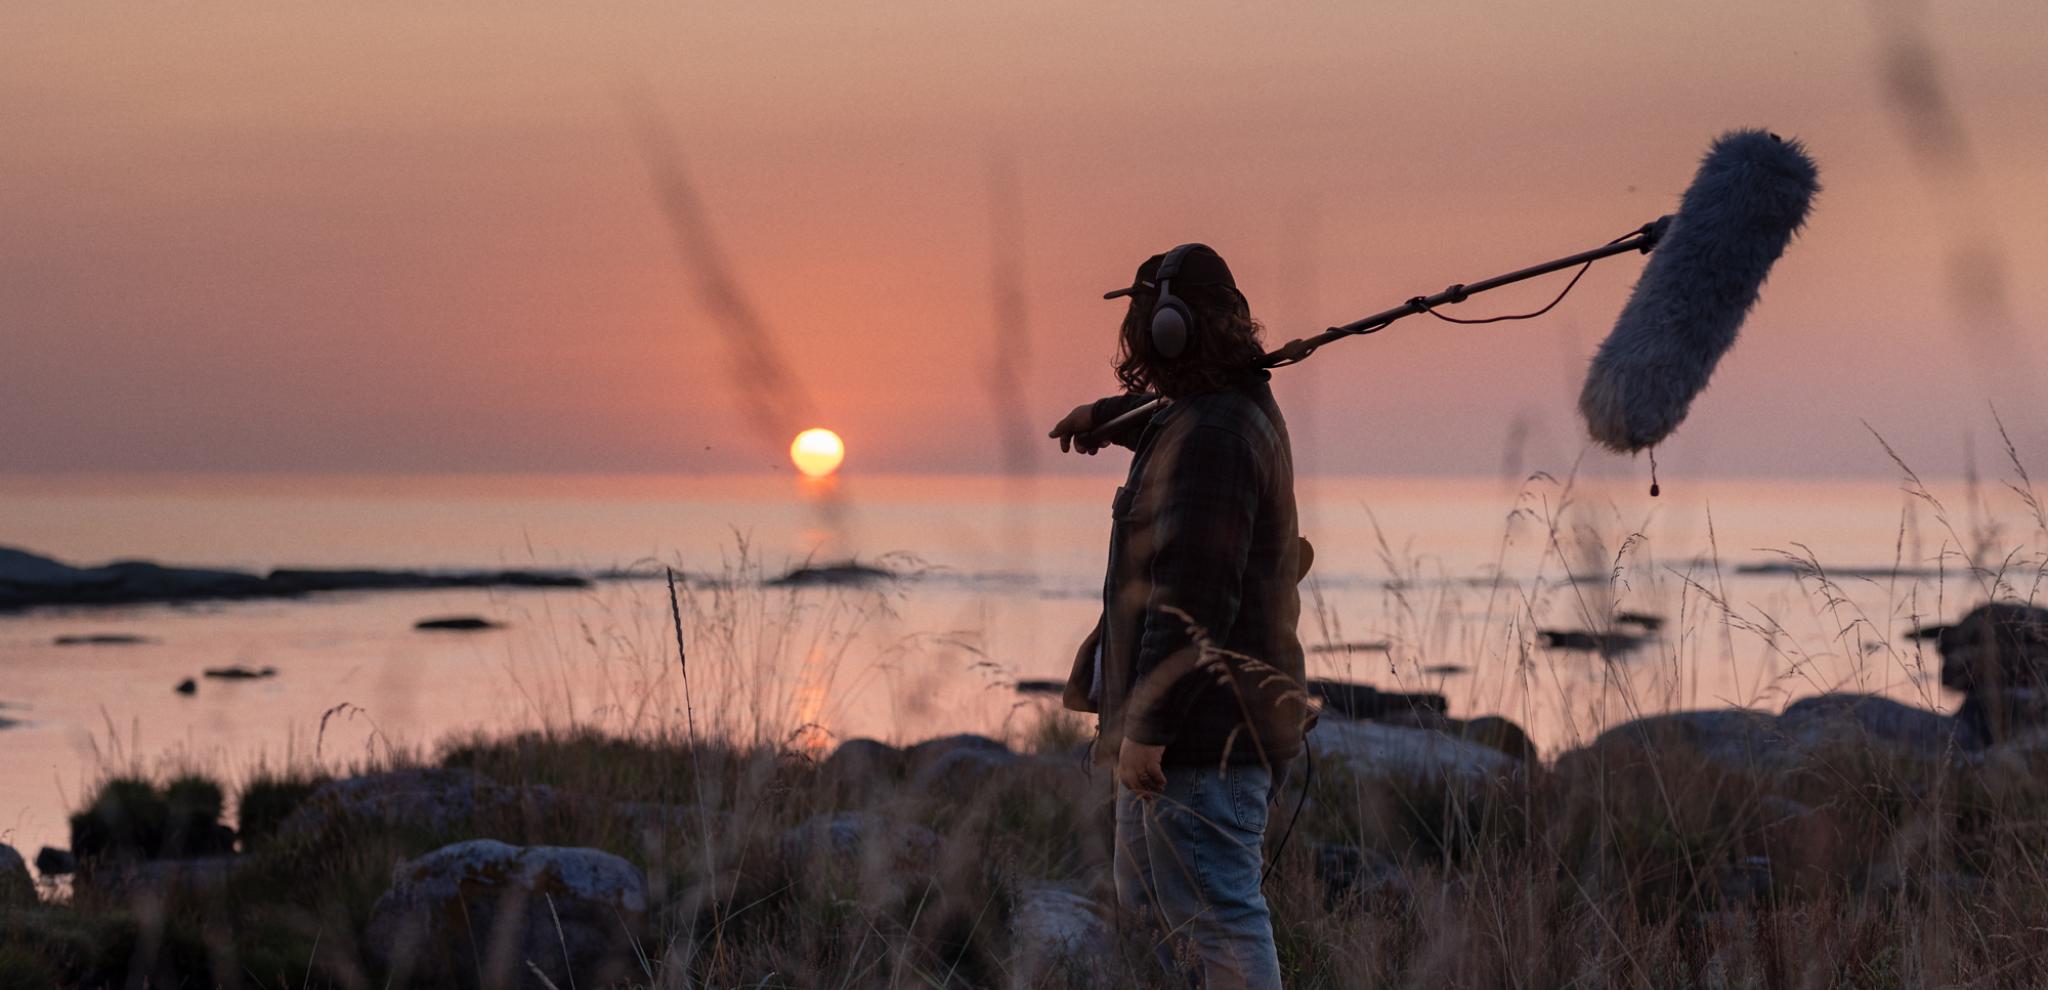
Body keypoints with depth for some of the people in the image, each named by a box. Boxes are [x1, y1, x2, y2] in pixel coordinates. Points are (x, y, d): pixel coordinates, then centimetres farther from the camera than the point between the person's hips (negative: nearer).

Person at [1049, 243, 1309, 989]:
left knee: (1219, 918, -8)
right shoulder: (1236, 410, 13)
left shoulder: (1211, 437, -19)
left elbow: (1194, 598, -26)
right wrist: (1107, 417, 57)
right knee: (1148, 901, 19)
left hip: (1203, 729, -11)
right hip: (1196, 728, 11)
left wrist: (1148, 726, -26)